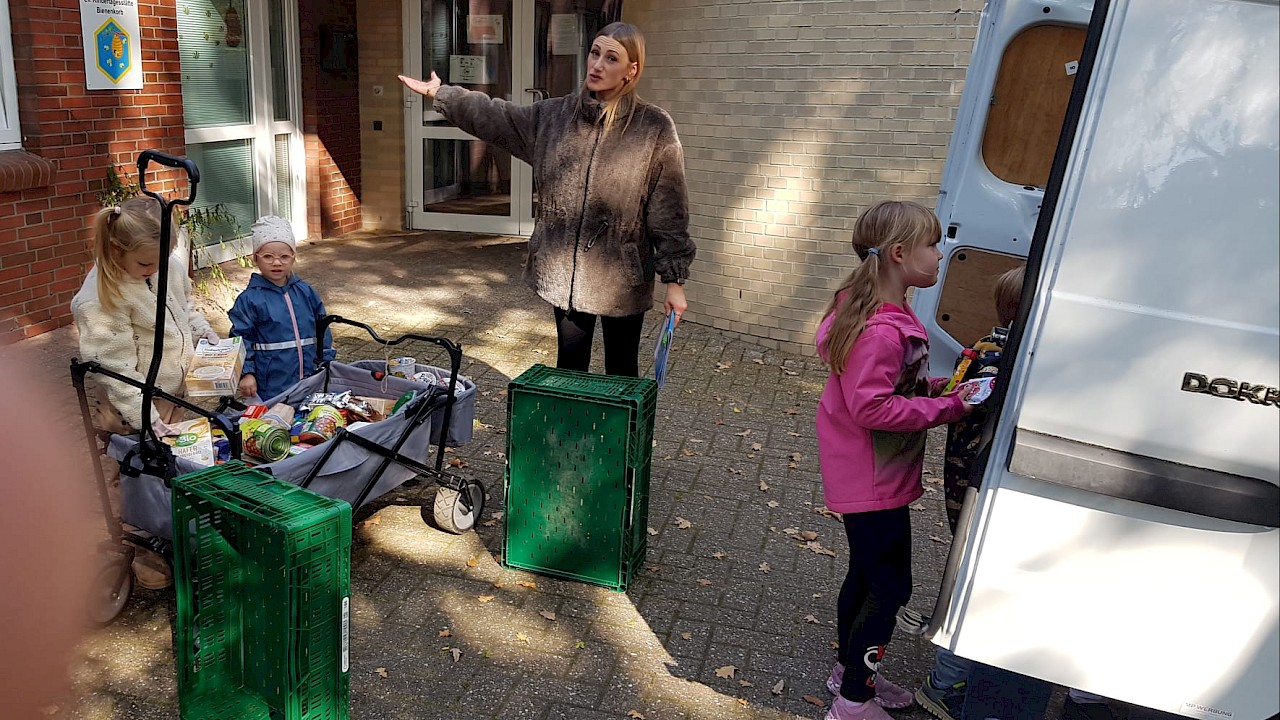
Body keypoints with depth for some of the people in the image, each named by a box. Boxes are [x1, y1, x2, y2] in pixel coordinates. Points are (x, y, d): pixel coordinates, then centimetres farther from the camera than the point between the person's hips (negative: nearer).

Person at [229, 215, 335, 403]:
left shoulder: (306, 293, 5)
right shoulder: (249, 299, -6)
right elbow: (241, 339, -5)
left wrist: (327, 365, 10)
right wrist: (246, 373, -14)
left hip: (311, 380, 4)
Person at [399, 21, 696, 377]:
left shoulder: (655, 128, -9)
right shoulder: (554, 115, 4)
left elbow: (668, 212, -9)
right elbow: (495, 117, 14)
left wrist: (674, 280, -10)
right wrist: (439, 93, 11)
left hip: (621, 275, -4)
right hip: (565, 270, 4)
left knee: (621, 372, 11)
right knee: (569, 365, 16)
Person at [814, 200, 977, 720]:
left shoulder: (874, 313, 6)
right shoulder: (881, 331, -27)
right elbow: (872, 408, -30)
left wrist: (930, 386, 4)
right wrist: (947, 407, -23)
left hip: (870, 476, 10)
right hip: (874, 481, -10)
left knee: (866, 575, 22)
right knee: (889, 588, 2)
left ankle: (849, 672, 40)